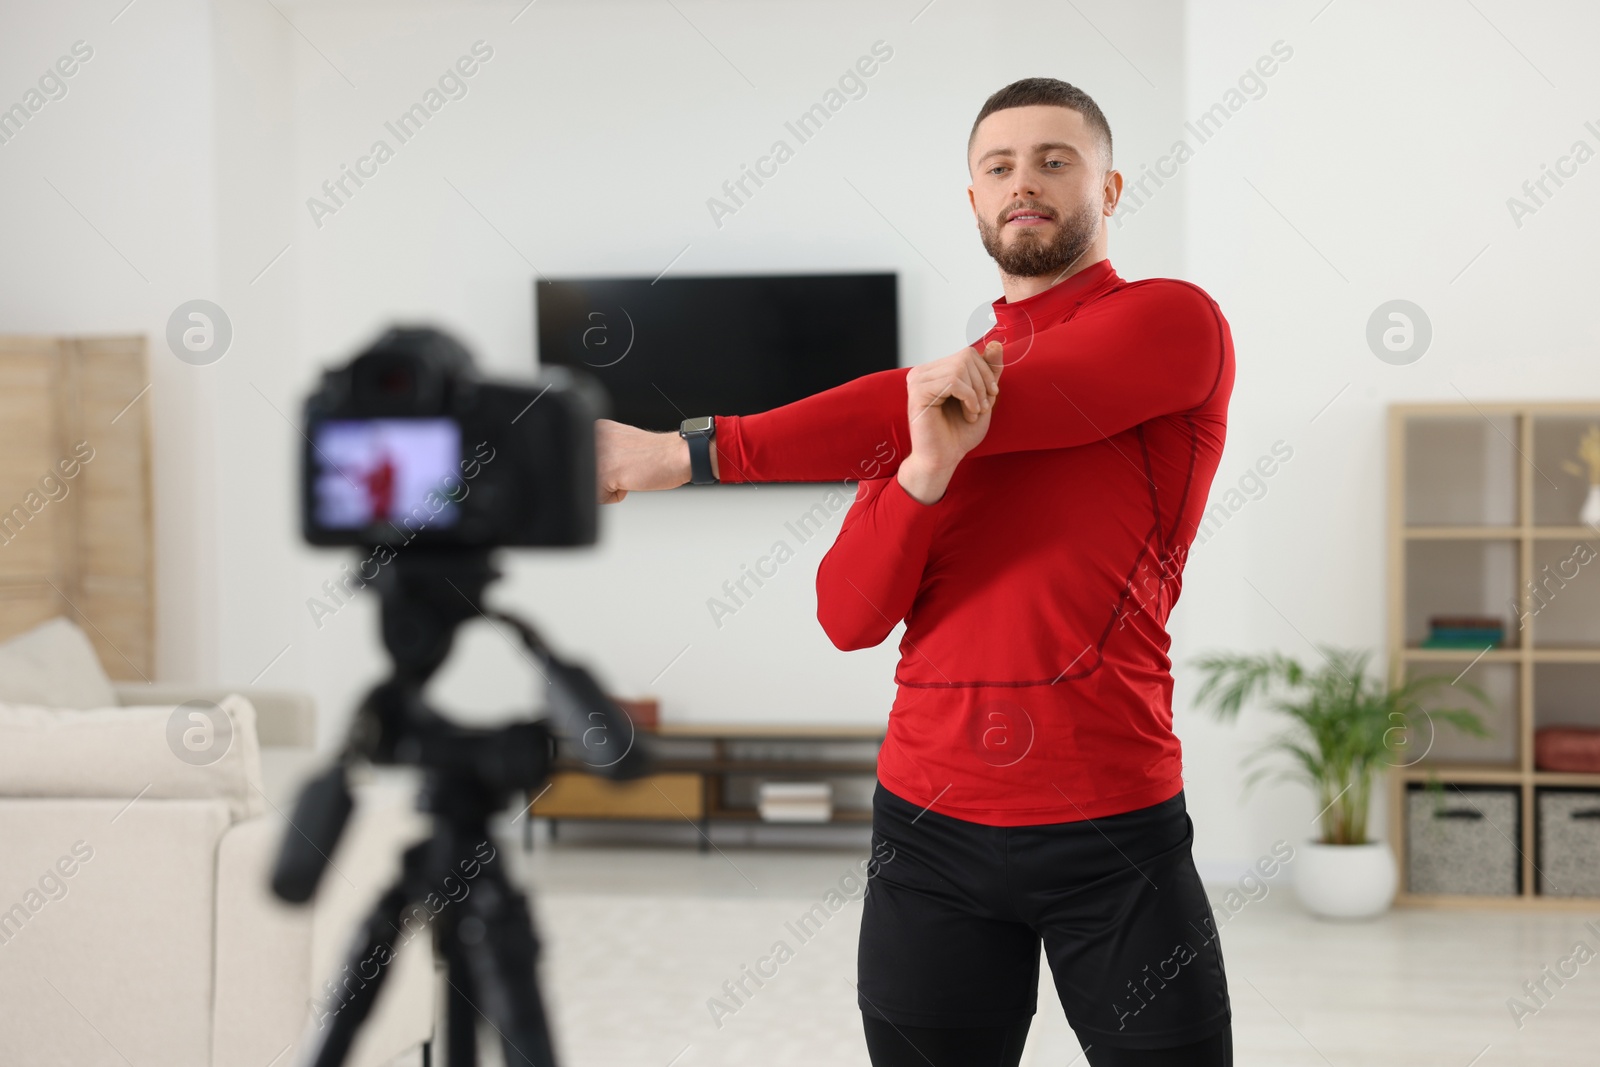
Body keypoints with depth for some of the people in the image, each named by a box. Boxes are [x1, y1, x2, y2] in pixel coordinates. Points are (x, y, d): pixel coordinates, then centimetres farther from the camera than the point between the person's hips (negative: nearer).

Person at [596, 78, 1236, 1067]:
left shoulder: (1174, 322, -4)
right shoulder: (941, 378, 12)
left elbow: (944, 413, -15)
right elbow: (849, 617, 1)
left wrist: (691, 453, -13)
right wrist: (924, 471, -18)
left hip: (1114, 828, -4)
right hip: (931, 829, 4)